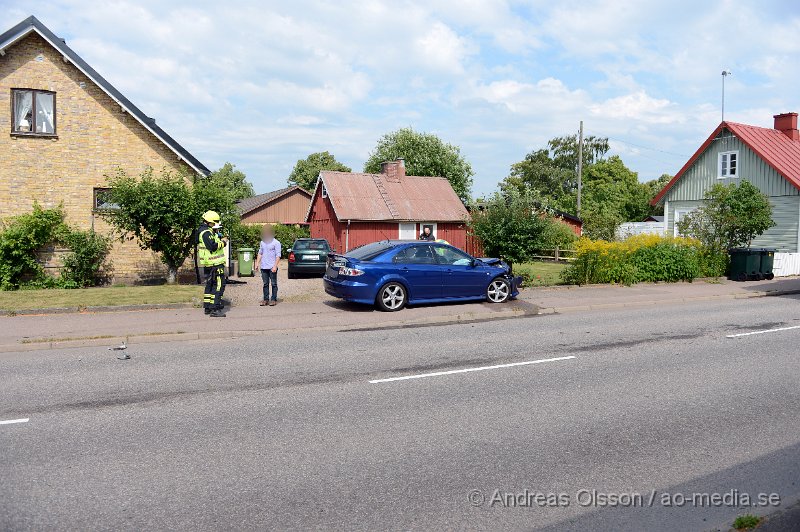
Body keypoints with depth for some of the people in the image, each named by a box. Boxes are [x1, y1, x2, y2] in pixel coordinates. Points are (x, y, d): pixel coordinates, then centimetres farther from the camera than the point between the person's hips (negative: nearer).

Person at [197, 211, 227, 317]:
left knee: (210, 285, 18)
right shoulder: (206, 233, -17)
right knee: (218, 285, -9)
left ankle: (207, 307, 26)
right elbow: (212, 246, -25)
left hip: (208, 264, 11)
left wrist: (216, 234, 7)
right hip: (215, 264, -11)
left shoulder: (205, 231, 16)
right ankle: (215, 309, -12)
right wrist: (222, 243, -10)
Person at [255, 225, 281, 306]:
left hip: (272, 267, -5)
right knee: (265, 284, 8)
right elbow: (260, 253, 21)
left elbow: (278, 256, -8)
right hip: (263, 267, 5)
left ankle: (274, 299, 5)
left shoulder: (276, 243, -3)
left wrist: (275, 266, -16)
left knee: (273, 284, 1)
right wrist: (257, 263, 10)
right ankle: (266, 299, 13)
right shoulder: (262, 242, 14)